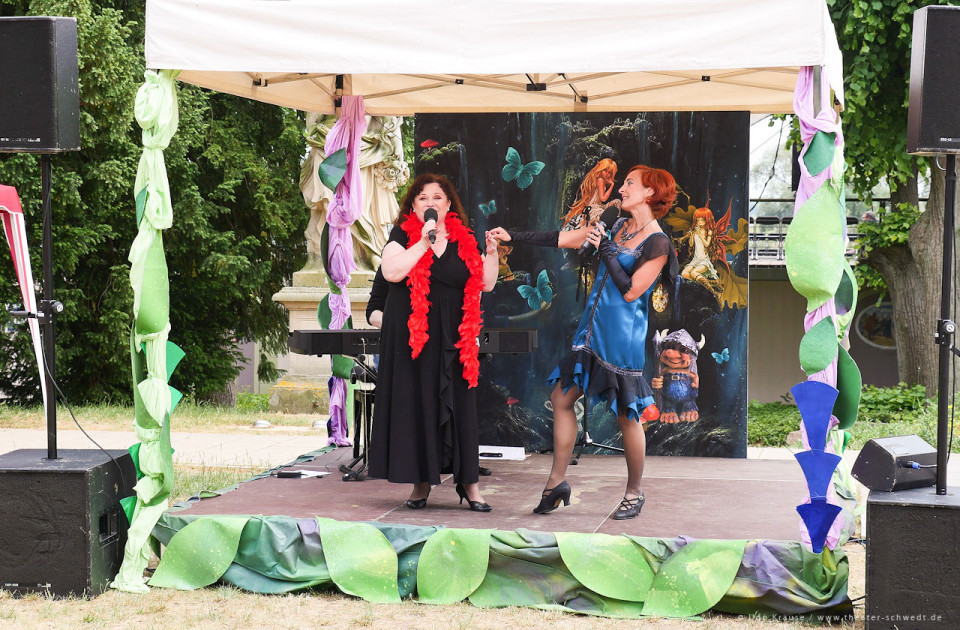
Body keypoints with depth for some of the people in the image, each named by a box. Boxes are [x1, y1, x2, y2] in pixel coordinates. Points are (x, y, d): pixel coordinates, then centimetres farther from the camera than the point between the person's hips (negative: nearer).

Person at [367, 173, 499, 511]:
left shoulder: (464, 241, 11)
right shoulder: (404, 235, 3)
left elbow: (485, 284, 10)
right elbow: (391, 271, -15)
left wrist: (491, 254, -4)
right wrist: (424, 242, -16)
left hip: (452, 340, 2)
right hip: (411, 337, -2)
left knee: (458, 405, 1)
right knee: (416, 404, 0)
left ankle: (467, 480, 5)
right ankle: (422, 480, 7)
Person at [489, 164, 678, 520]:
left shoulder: (658, 243, -11)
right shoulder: (618, 227, 11)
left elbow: (630, 291, -17)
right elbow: (563, 239, 13)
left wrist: (605, 249, -17)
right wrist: (513, 237, 11)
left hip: (623, 336, -8)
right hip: (594, 328, 8)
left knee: (627, 416, 1)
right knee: (561, 397, 7)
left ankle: (634, 493, 16)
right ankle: (557, 481, 15)